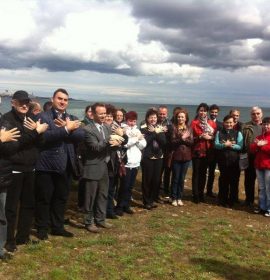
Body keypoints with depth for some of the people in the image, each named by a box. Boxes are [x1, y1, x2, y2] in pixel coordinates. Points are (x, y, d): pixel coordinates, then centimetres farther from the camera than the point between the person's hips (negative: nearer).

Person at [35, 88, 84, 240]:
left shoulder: (73, 119, 11)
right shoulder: (43, 116, -4)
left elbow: (81, 136, -5)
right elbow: (45, 135, -21)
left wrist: (67, 128, -19)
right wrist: (66, 129, -23)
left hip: (66, 165, 5)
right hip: (47, 164, -5)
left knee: (61, 198, 14)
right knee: (44, 198, 6)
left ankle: (58, 227, 27)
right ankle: (42, 228, 19)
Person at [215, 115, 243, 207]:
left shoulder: (238, 133, 2)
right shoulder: (219, 132, 5)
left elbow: (240, 146, -8)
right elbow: (216, 145, -5)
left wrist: (231, 145, -21)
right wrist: (225, 145, -21)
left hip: (234, 160, -1)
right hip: (222, 160, 1)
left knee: (234, 180, 3)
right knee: (223, 180, 10)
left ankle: (232, 200, 16)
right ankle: (222, 200, 21)